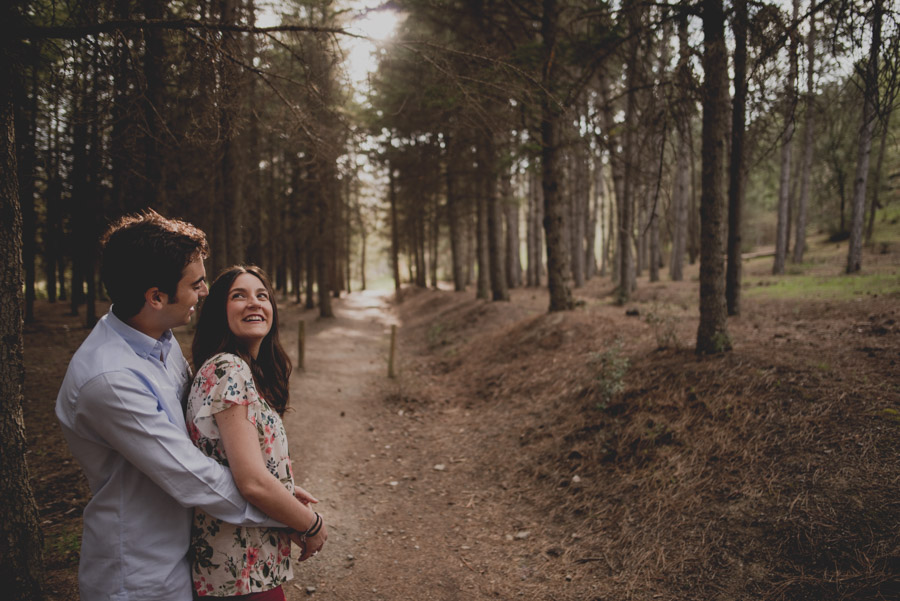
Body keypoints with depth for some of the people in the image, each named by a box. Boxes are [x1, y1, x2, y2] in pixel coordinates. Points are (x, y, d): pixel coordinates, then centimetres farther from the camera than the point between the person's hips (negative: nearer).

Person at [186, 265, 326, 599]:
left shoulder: (247, 370, 8)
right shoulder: (227, 370, -22)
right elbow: (253, 482, -27)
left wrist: (288, 489, 10)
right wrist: (313, 525, -14)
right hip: (243, 571, -9)